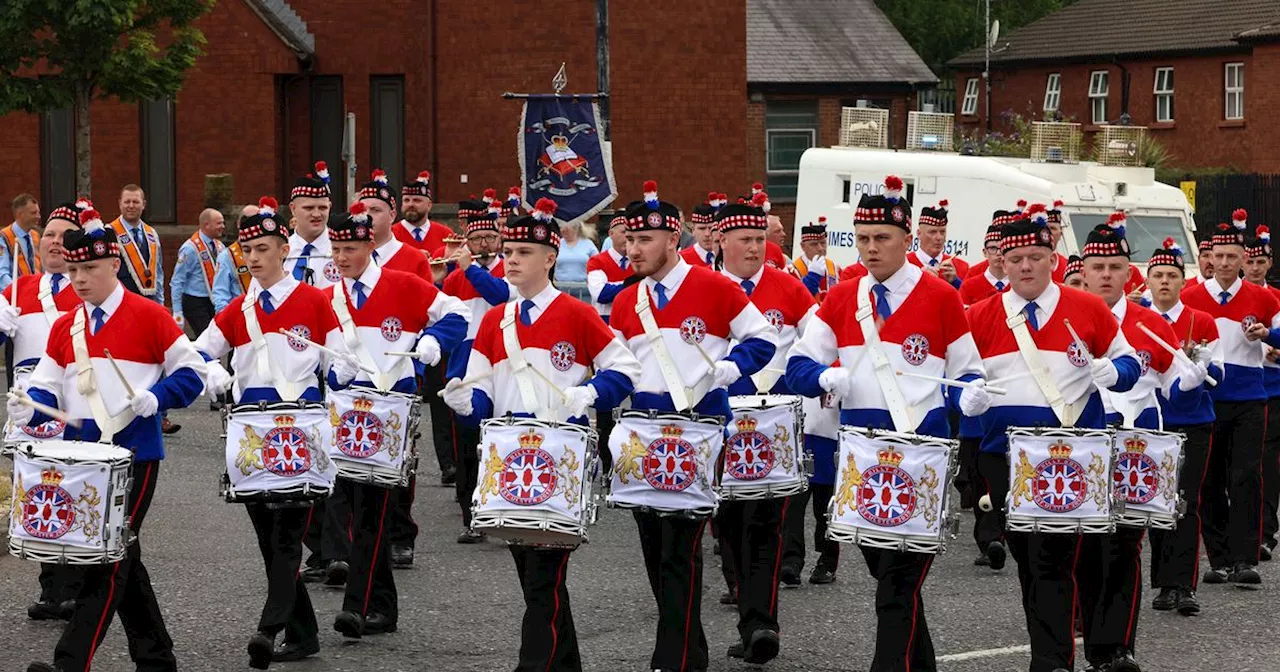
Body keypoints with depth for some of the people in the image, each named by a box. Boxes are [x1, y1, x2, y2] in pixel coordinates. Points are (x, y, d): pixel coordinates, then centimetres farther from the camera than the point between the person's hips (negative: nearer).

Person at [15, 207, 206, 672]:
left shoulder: (149, 316, -5)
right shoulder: (64, 327, 11)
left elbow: (192, 372, -3)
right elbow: (48, 389, 9)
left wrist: (154, 399, -18)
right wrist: (29, 407, -12)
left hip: (134, 455, -6)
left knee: (109, 556, -9)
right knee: (120, 557, 12)